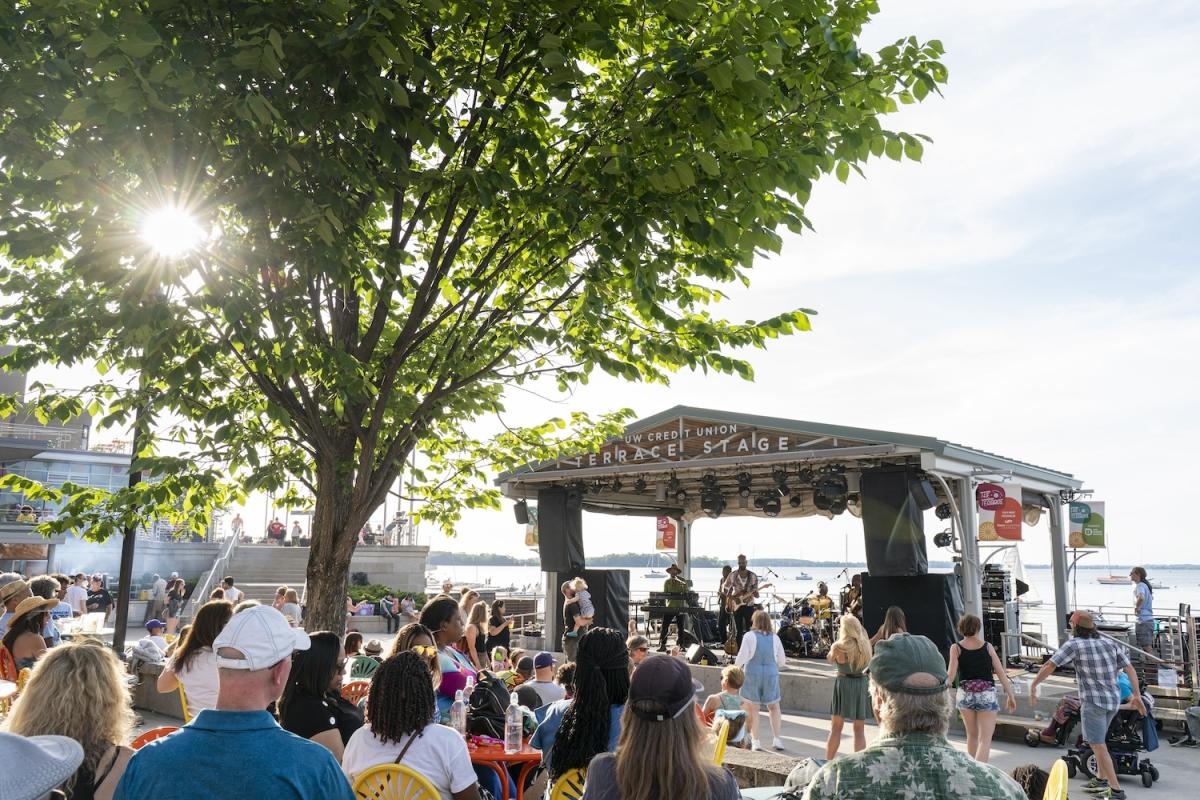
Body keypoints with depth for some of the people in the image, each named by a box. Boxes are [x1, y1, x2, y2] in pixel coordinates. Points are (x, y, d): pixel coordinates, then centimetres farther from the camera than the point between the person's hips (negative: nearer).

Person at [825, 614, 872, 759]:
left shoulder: (838, 647, -14)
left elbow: (829, 659, 6)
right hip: (862, 685, 3)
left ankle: (828, 763, 12)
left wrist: (839, 639, 3)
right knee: (859, 730, 12)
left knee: (835, 728, 9)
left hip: (843, 684, -2)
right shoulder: (865, 645, -5)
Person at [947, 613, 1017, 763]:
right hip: (987, 695, -1)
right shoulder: (987, 647, 1)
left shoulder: (956, 648, -2)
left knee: (972, 736, 21)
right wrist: (1011, 696, 9)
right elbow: (1001, 673, 2)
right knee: (984, 740, -3)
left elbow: (951, 673, -10)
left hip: (965, 694, 1)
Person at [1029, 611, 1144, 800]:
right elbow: (1130, 668, 3)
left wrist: (1033, 685, -5)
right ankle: (1102, 779, 33)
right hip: (1113, 700, 7)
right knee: (1098, 740, 24)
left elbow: (1049, 666, -14)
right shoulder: (1110, 644, 7)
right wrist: (1137, 695, 8)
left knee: (1098, 745, -2)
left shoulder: (1074, 645, -10)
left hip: (1093, 701, -7)